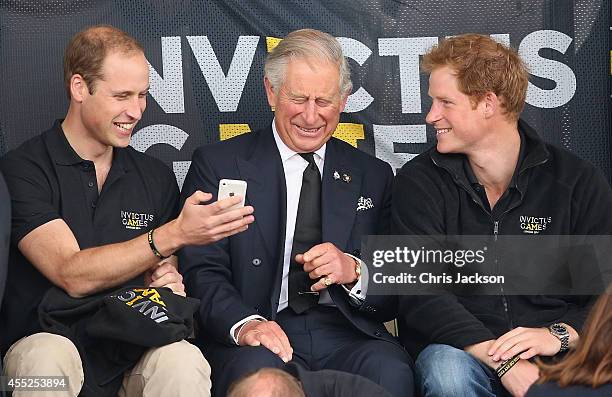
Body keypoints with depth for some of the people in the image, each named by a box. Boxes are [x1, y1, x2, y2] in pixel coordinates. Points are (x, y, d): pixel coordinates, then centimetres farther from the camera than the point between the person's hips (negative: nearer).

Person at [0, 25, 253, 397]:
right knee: (50, 359, -38)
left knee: (183, 362, -32)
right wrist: (175, 234, -21)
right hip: (45, 340, -2)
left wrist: (169, 281, -7)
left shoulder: (156, 176, 11)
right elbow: (73, 275, -15)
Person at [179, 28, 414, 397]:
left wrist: (354, 272, -10)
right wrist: (244, 322, -24)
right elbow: (201, 271, -3)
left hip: (346, 332, 2)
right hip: (260, 337, -2)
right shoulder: (218, 165, 8)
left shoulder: (374, 176, 16)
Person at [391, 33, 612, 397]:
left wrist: (559, 335, -18)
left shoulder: (580, 183, 6)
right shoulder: (419, 183, 3)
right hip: (461, 350, 1)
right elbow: (421, 293, -9)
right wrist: (500, 358, -22)